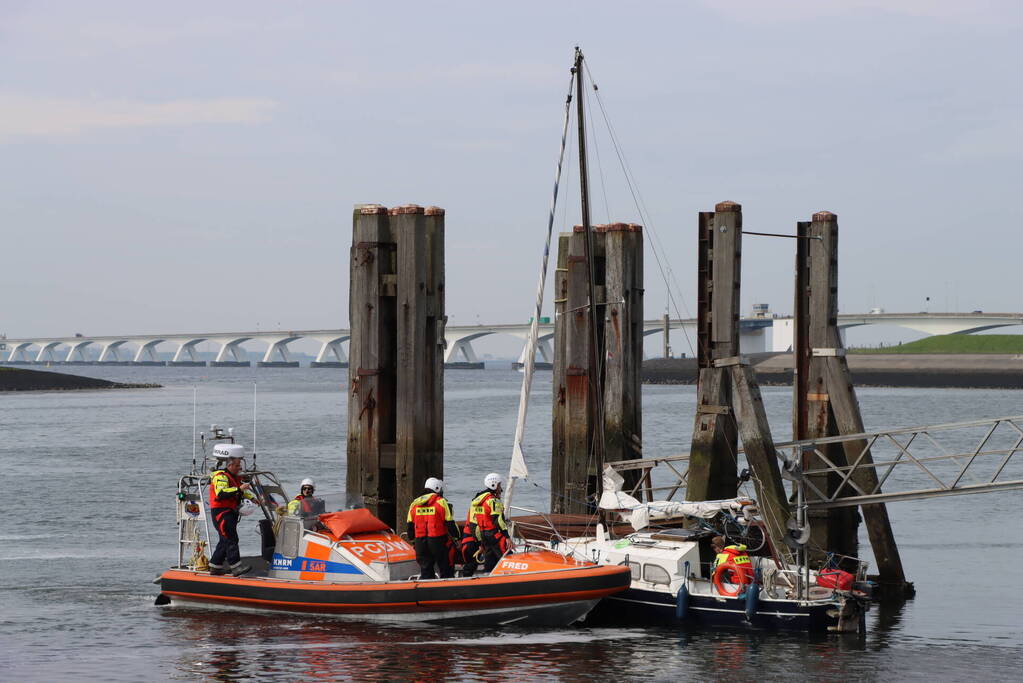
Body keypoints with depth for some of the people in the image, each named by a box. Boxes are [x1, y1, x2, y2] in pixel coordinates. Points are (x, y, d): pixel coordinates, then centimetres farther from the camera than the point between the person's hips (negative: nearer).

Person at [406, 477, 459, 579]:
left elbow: (410, 526, 15)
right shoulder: (441, 502, -5)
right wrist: (456, 536, 5)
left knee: (425, 571, 8)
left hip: (420, 543, 5)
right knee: (446, 571, 3)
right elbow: (450, 524, -6)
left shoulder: (414, 504, 12)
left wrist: (412, 540, 25)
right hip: (438, 541, -5)